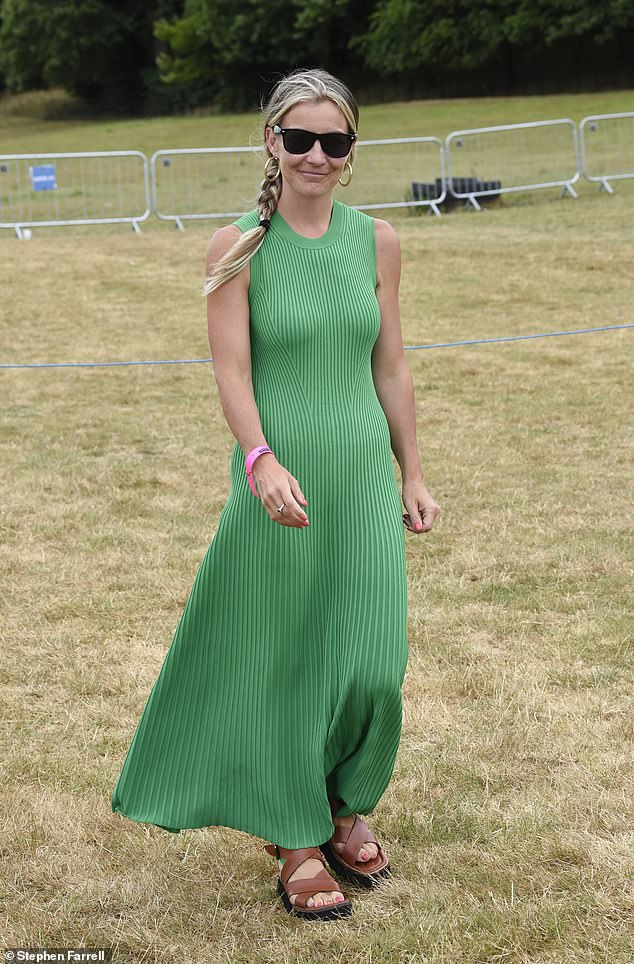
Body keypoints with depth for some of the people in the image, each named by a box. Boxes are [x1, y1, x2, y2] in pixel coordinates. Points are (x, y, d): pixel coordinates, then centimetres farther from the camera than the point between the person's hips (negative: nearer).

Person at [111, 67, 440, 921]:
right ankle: (298, 840, 21)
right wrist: (262, 460, -28)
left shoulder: (377, 242, 4)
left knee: (370, 659, 5)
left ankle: (346, 811, 31)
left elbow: (390, 366, 10)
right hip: (279, 482, -3)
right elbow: (231, 369, -13)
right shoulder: (239, 248, -6)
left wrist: (412, 473, 11)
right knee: (287, 660, 5)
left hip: (364, 475, 3)